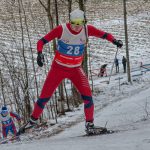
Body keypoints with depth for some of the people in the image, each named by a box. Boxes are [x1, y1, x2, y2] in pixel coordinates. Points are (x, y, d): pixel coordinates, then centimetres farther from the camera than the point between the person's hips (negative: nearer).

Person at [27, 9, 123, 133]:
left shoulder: (87, 29, -11)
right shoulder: (62, 29, -20)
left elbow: (103, 34, -3)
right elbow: (42, 41, -18)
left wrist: (114, 40, -23)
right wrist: (40, 53, -36)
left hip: (76, 69, 2)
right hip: (58, 68, -2)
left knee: (87, 95, -16)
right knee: (45, 96, 0)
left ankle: (89, 122, 0)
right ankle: (33, 119, 22)